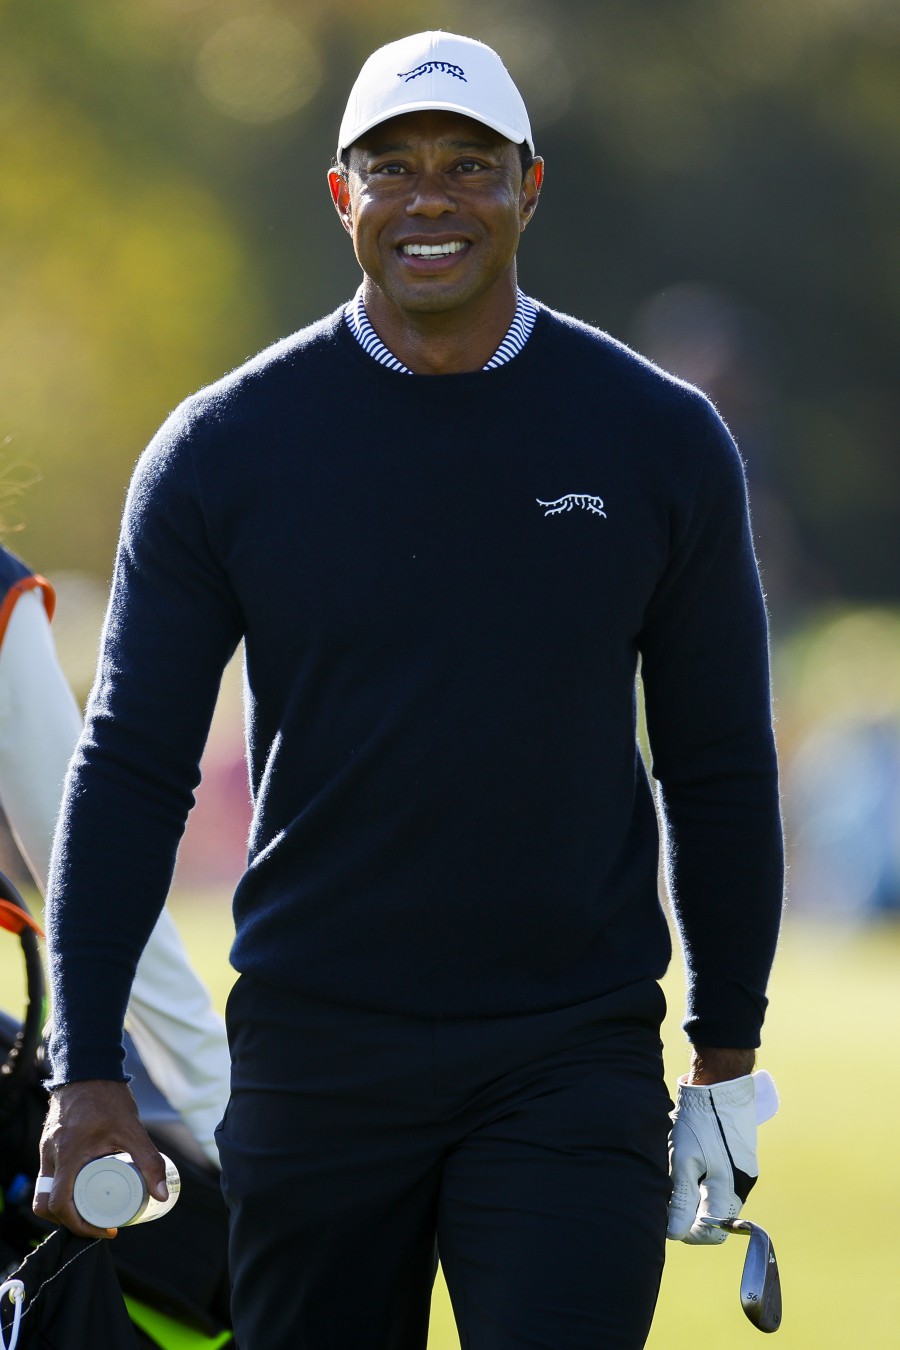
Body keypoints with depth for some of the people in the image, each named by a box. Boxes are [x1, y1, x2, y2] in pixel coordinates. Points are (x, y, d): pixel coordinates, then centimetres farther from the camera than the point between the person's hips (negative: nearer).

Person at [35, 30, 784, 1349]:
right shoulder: (223, 448, 1)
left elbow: (721, 770, 8)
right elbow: (132, 771, 2)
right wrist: (88, 1070, -5)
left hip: (575, 1060, -1)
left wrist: (726, 1055, 6)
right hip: (314, 1057, 1)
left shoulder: (663, 441, 2)